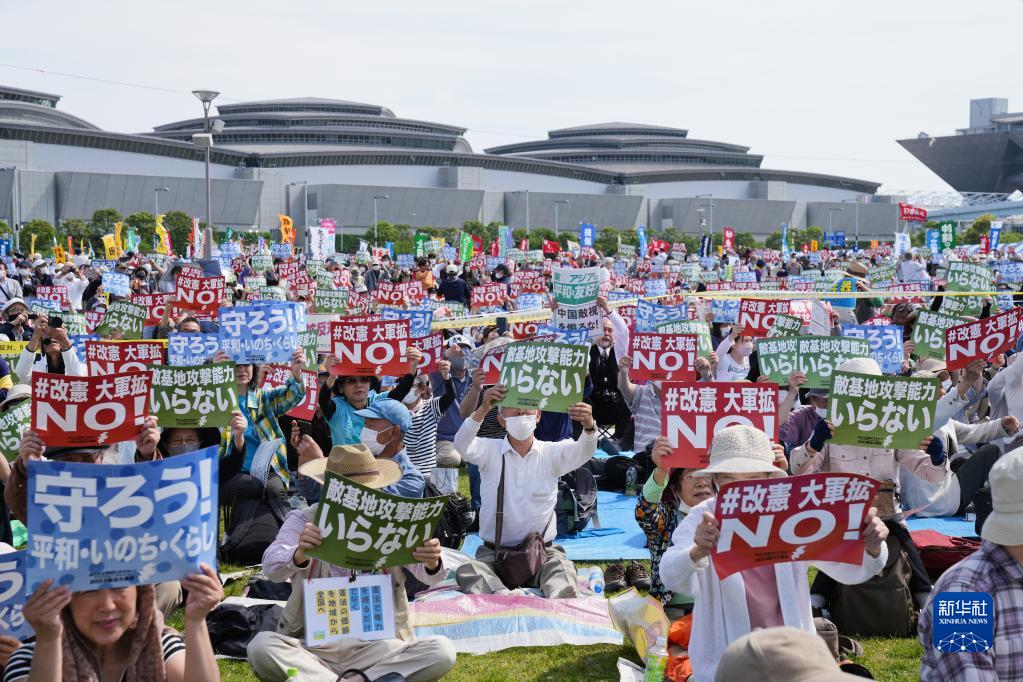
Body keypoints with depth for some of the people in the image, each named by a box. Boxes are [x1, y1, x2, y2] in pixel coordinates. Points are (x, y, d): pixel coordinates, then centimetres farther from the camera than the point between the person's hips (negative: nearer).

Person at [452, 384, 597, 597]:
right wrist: (482, 409, -37)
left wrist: (589, 427, -41)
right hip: (494, 552, 0)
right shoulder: (490, 450, 3)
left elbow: (582, 452, -16)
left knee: (561, 566, -32)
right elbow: (462, 445, -18)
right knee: (467, 571, -31)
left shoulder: (551, 453, 4)